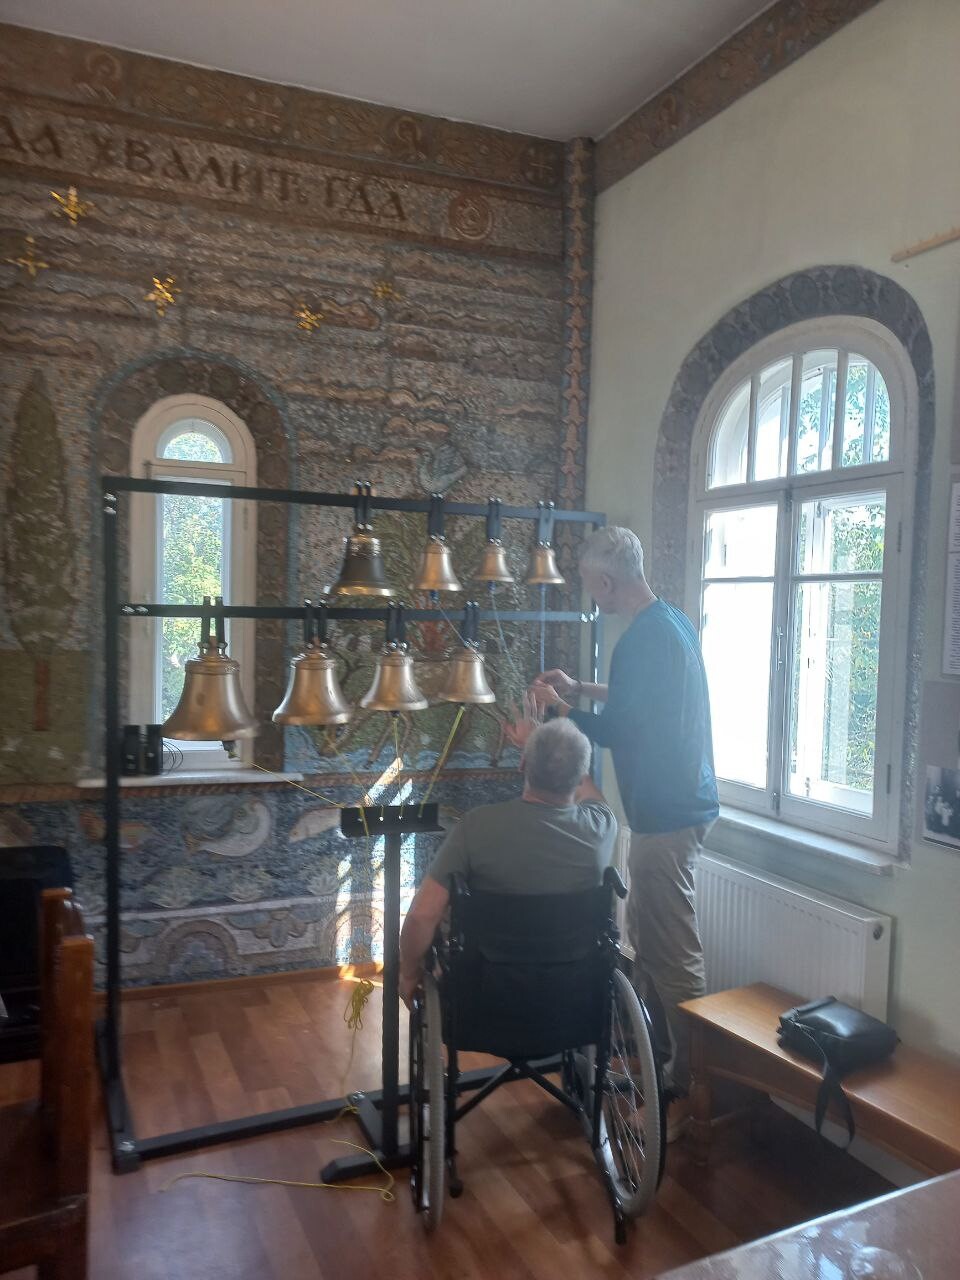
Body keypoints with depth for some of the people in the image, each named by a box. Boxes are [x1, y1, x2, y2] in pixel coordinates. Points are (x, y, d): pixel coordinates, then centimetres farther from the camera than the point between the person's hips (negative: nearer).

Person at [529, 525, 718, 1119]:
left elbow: (613, 731, -16)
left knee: (673, 954, 0)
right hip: (682, 798, 10)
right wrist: (582, 688, 22)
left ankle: (692, 1079, 12)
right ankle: (654, 1048, 36)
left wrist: (558, 705, -1)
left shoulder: (642, 639, -21)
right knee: (646, 932, 21)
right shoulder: (674, 621, 10)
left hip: (666, 814, -10)